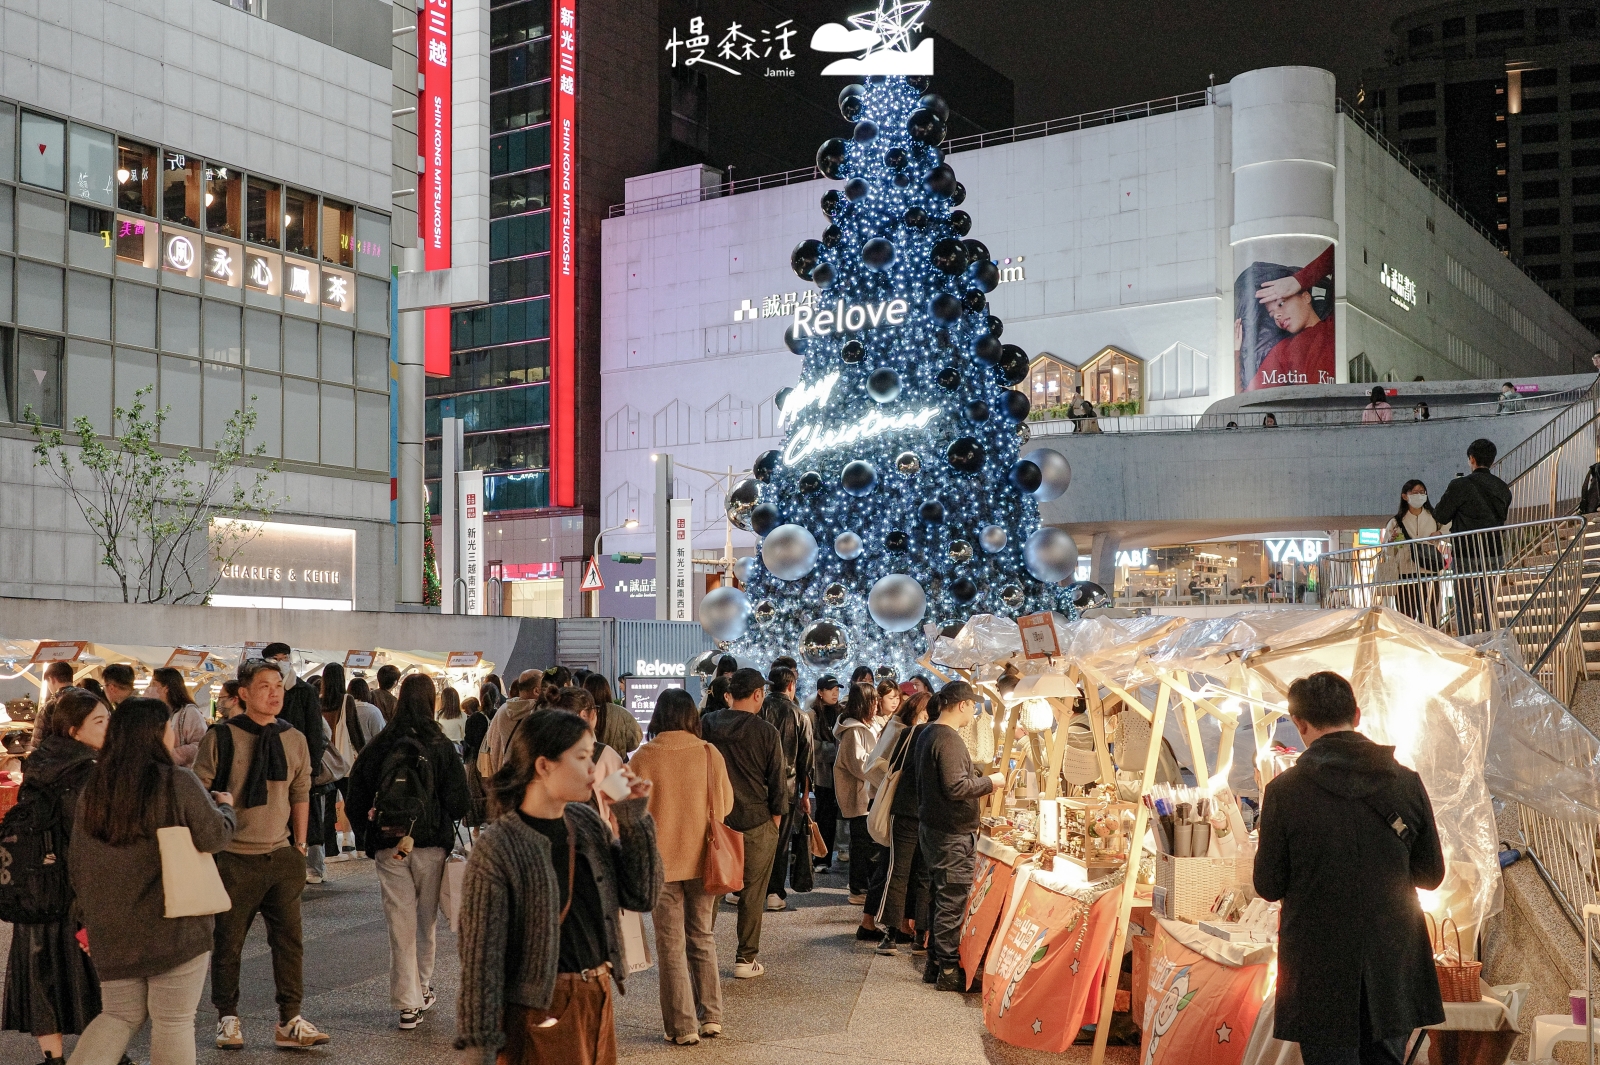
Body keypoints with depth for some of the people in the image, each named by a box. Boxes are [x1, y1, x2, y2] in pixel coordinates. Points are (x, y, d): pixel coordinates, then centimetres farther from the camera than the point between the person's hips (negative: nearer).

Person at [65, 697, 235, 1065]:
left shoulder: (93, 787, 6)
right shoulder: (177, 782, -13)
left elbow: (77, 860, 12)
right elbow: (214, 837, -10)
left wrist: (89, 912, 23)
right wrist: (225, 806, 11)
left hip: (111, 926, 6)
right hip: (173, 924, -6)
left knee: (119, 1013, 18)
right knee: (173, 1021, 4)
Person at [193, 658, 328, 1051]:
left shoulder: (294, 740, 7)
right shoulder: (220, 738, -7)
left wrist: (299, 845, 11)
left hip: (281, 857, 4)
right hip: (234, 859, -3)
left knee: (289, 940, 3)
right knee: (227, 943, 6)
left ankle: (289, 1022, 11)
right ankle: (227, 1018, 22)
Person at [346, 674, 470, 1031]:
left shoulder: (377, 746, -3)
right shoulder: (441, 746, -8)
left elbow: (356, 801, 1)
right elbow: (459, 803, -7)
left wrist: (370, 828, 16)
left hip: (388, 847, 1)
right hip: (431, 844, -1)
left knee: (400, 922, 4)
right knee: (426, 920, 17)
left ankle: (408, 1003, 4)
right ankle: (423, 989, 28)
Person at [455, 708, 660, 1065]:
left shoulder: (586, 821, 3)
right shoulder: (496, 848, -16)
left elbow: (642, 896, 3)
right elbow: (481, 953, -15)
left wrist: (635, 819, -6)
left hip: (598, 998, 7)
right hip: (542, 1012, -6)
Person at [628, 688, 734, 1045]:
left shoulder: (643, 758, -11)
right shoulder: (709, 754, -7)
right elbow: (725, 805, -1)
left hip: (660, 859, -2)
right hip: (702, 858, 2)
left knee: (671, 944, 6)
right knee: (702, 936, 18)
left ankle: (682, 1026, 8)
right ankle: (710, 1016, 18)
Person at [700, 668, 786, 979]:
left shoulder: (707, 724, -1)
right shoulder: (766, 732, -10)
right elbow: (777, 782, -5)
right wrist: (776, 819, 8)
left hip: (713, 820, 3)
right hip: (756, 823, -3)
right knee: (752, 893, 7)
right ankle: (746, 959, 12)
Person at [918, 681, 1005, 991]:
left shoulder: (928, 734, 12)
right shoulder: (949, 739, -20)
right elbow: (955, 787, -26)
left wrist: (976, 775, 17)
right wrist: (990, 782, -14)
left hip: (931, 828, 10)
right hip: (952, 835, -10)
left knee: (939, 899, 17)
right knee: (952, 902, -3)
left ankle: (934, 964, 24)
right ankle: (949, 970, 3)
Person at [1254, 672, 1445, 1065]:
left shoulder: (1284, 791, -12)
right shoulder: (1407, 783, -3)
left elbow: (1269, 887, -7)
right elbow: (1431, 875, 6)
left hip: (1320, 971, -3)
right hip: (1392, 970, 3)